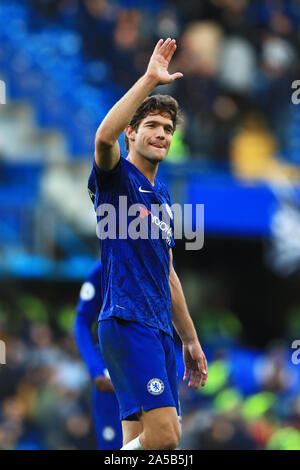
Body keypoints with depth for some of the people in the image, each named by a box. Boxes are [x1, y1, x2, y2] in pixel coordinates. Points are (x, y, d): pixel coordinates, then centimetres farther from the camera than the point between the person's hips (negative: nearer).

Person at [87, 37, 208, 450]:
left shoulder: (162, 196, 22)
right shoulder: (117, 177, -1)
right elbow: (105, 135, -26)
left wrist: (190, 340, 26)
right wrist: (149, 80, -27)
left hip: (160, 329, 8)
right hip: (126, 322, -8)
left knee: (142, 438, 4)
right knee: (163, 434, -19)